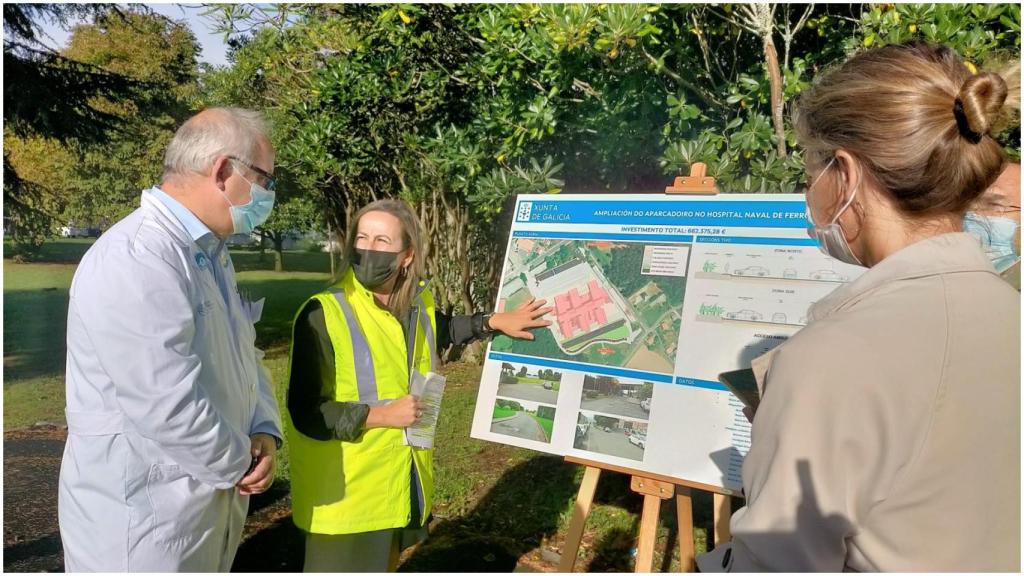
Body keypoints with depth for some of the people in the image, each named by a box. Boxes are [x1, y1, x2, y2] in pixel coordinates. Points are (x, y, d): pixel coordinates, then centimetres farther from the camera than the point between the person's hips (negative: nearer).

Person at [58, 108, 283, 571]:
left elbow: (244, 357, 11)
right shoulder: (135, 260, -25)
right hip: (144, 518, -9)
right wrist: (240, 463, -13)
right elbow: (169, 411, -30)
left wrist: (264, 434, -6)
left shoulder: (211, 254, 9)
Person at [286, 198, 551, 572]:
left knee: (386, 563, 25)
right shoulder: (323, 315, -22)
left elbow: (442, 330, 25)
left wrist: (494, 322, 15)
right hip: (346, 489, -6)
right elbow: (306, 413, -21)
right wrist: (384, 415, -23)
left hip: (404, 480, 7)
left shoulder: (418, 303, 0)